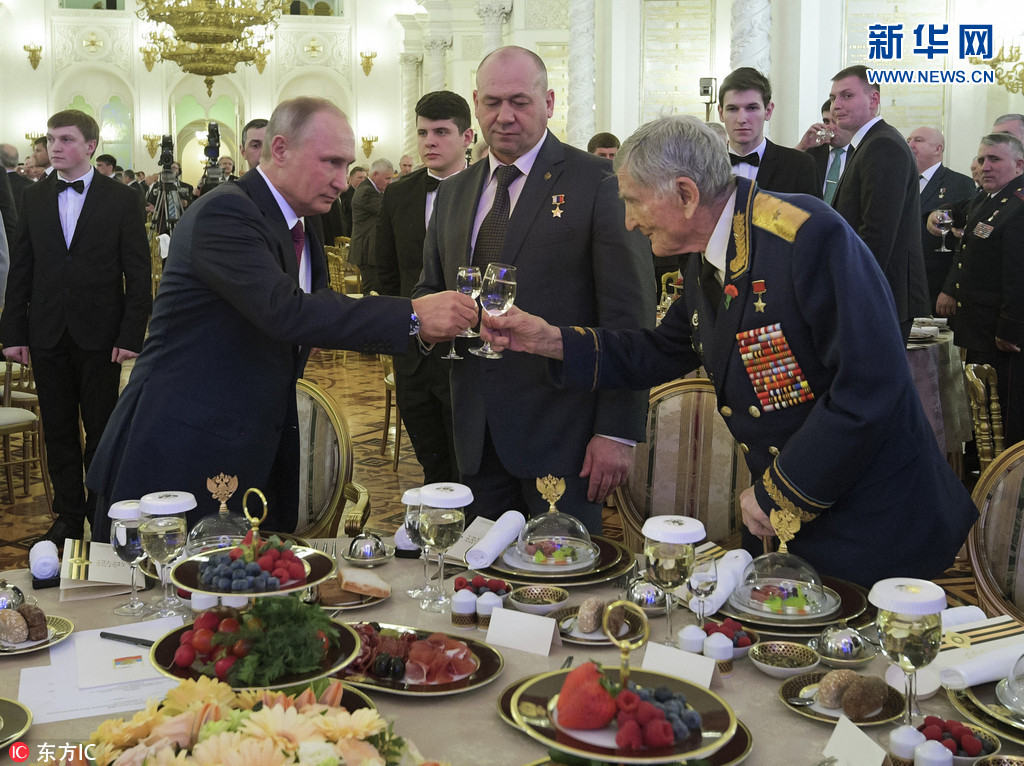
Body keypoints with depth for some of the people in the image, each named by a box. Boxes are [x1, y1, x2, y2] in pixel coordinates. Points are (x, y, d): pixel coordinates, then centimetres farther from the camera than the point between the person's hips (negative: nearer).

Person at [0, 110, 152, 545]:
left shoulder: (122, 199, -1)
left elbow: (138, 273, -3)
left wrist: (131, 334, -10)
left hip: (99, 334, -3)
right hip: (47, 336, 3)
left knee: (101, 431, 5)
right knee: (58, 431, 10)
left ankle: (101, 514, 17)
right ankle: (68, 516, 21)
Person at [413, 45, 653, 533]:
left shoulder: (599, 183, -6)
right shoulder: (453, 193, 14)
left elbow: (629, 316, -10)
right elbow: (430, 288, 22)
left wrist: (618, 432, -14)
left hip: (563, 436, -5)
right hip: (478, 436, 5)